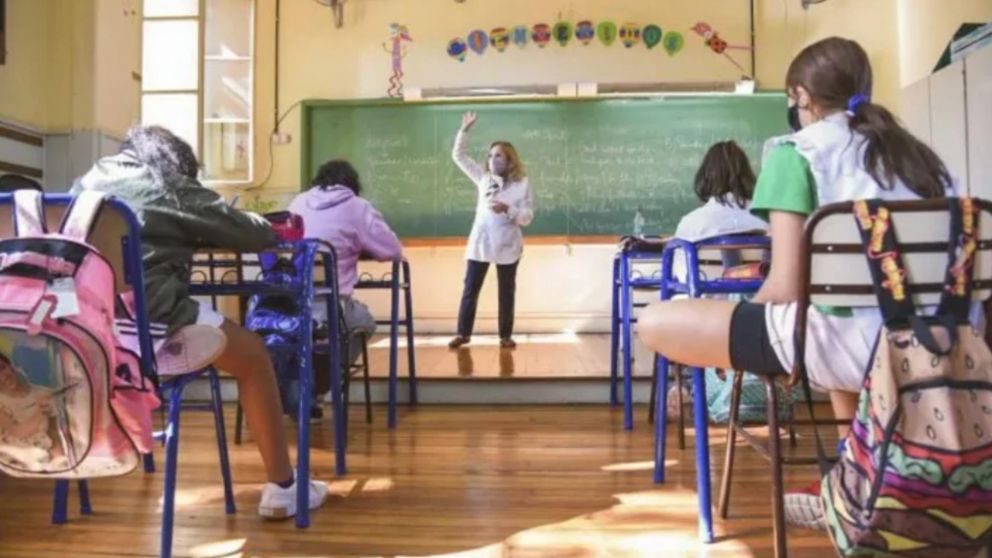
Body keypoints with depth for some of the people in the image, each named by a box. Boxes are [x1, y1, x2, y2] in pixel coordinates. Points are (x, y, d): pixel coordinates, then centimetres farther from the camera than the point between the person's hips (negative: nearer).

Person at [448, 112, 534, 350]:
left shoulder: (521, 184, -3)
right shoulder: (483, 178, 5)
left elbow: (527, 217, -7)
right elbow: (458, 156, 6)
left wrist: (507, 209, -23)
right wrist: (465, 130, -3)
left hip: (507, 246, -2)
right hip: (479, 243, 3)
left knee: (506, 292, 7)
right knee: (470, 290, 6)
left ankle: (505, 335, 19)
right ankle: (463, 333, 16)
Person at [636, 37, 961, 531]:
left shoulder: (797, 151, 2)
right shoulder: (920, 153, 20)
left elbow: (786, 288, -7)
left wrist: (742, 316, 14)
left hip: (848, 342, -8)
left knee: (654, 323, -1)